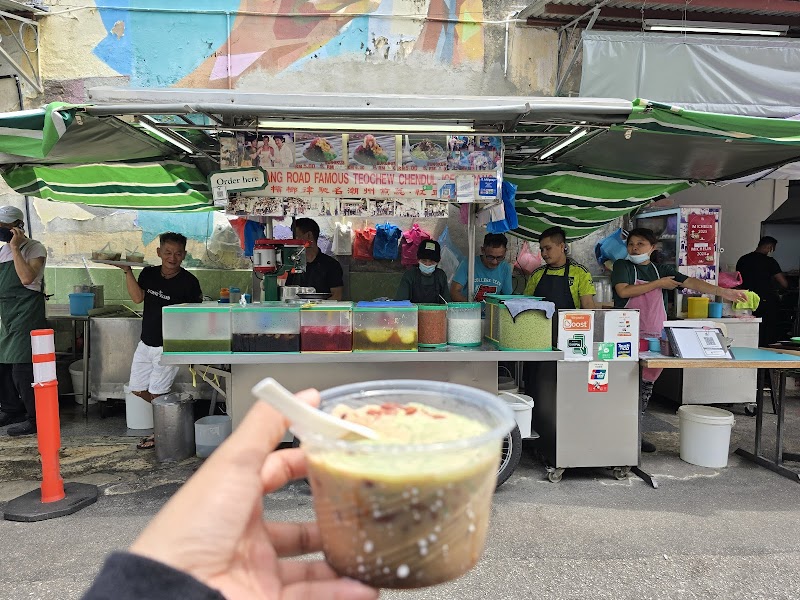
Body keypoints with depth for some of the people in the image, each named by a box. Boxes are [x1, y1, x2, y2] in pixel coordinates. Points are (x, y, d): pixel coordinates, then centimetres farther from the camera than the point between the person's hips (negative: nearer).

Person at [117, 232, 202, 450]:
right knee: (137, 389, 14)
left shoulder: (189, 282, -12)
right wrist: (127, 270, -20)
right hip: (145, 343, 6)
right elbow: (137, 297, -12)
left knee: (157, 393, 0)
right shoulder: (149, 273, 3)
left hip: (167, 347, -6)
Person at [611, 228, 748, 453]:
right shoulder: (622, 266, 3)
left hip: (654, 338, 5)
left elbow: (690, 282, 6)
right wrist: (658, 284, -7)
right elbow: (623, 291, -13)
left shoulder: (663, 270, 14)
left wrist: (723, 291, -7)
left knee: (646, 386, 10)